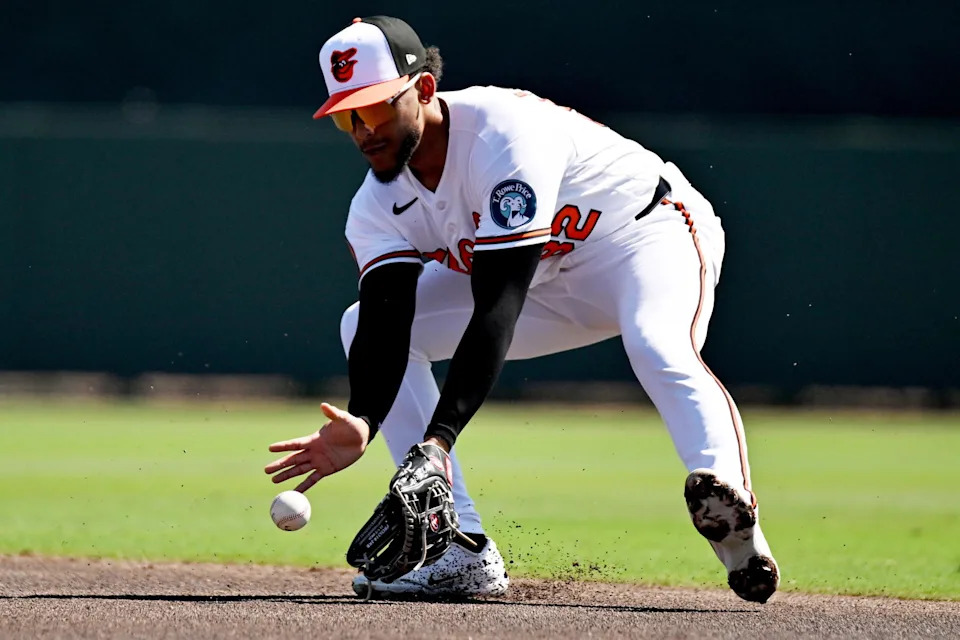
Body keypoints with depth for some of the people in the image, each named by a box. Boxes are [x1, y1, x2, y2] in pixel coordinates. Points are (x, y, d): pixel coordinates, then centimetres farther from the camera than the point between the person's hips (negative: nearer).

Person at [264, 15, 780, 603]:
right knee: (362, 327, -4)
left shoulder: (506, 133, -34)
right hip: (551, 285, 8)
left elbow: (497, 312, -40)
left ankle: (737, 532, -59)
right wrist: (362, 422, -46)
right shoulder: (379, 204, -12)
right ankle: (464, 555, -12)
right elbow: (387, 326, -24)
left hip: (648, 230, -8)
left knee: (657, 345, -41)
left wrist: (438, 439, -48)